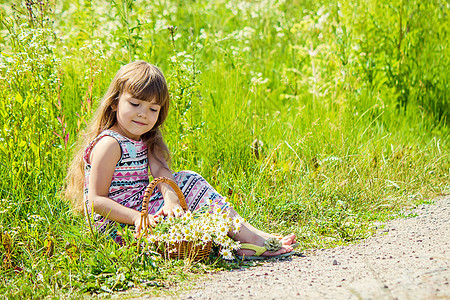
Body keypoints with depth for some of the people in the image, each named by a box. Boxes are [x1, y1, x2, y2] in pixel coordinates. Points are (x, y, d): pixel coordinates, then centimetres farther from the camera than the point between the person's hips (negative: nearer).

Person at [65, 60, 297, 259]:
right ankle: (249, 239, -16)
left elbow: (161, 172, -9)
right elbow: (96, 200, -19)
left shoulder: (145, 141, 11)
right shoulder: (109, 144, -15)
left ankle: (250, 235, -6)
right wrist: (137, 218, -29)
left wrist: (170, 197, -31)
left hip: (142, 209, 9)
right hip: (118, 226, -9)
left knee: (188, 181, 3)